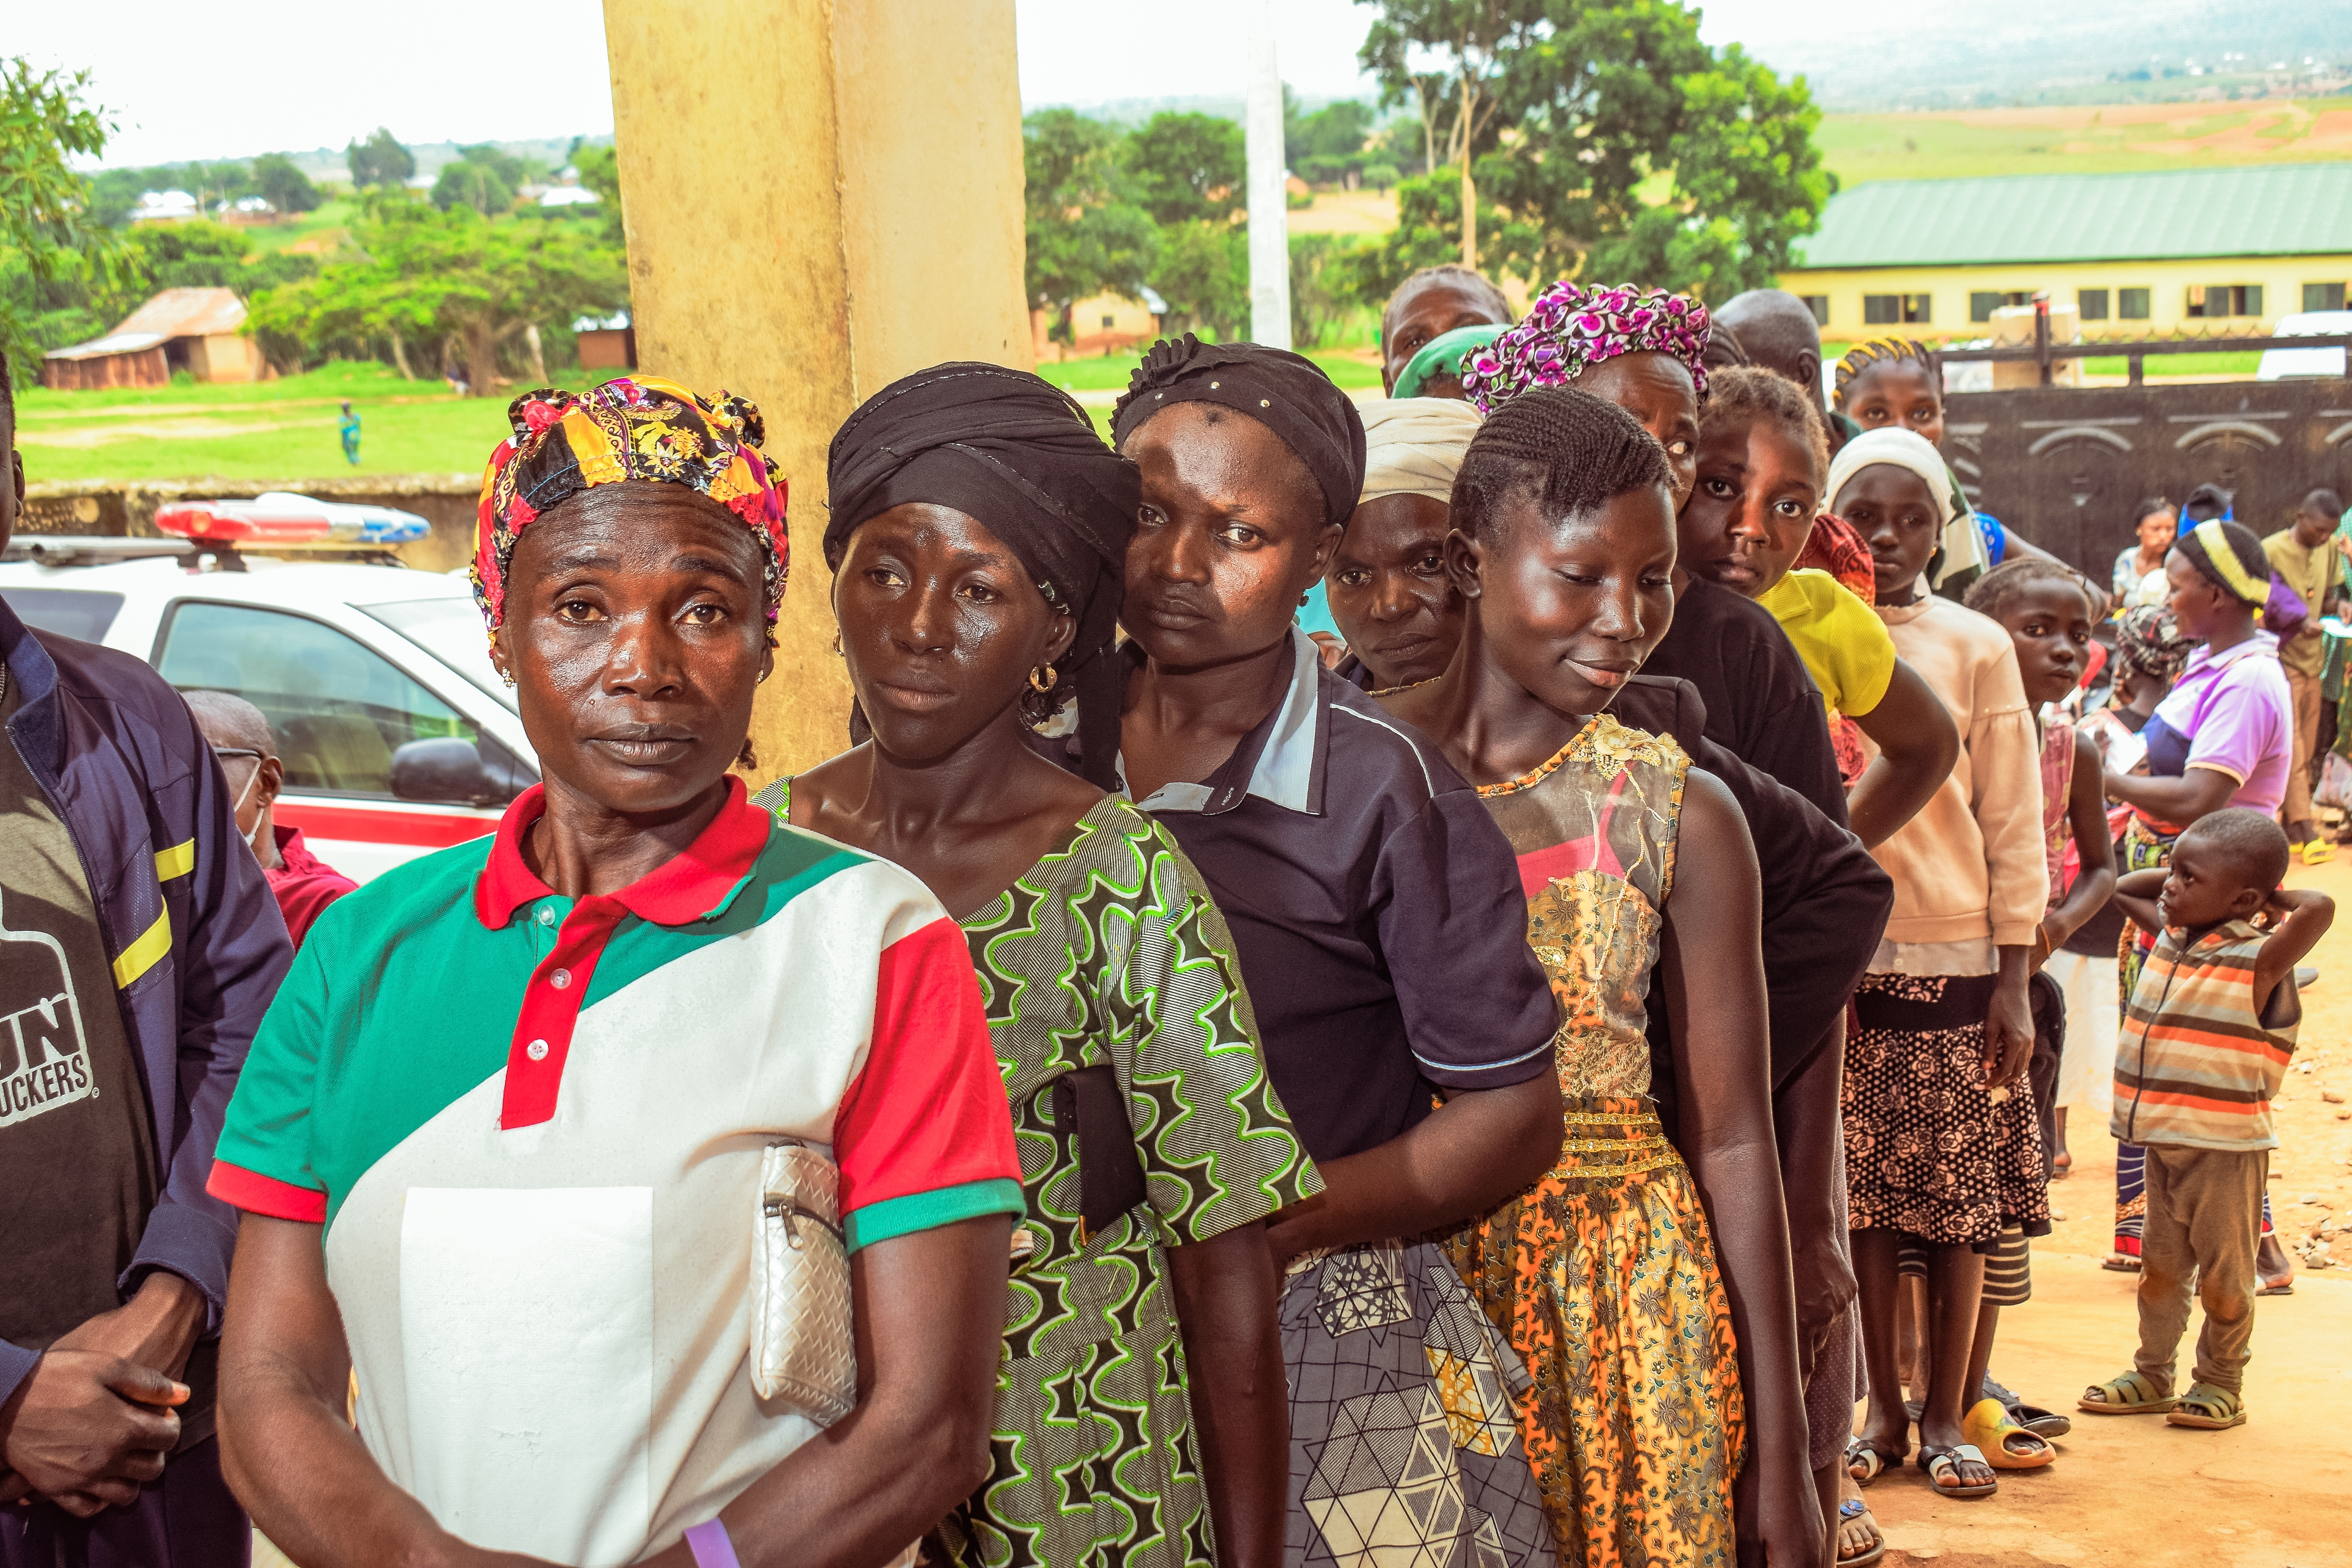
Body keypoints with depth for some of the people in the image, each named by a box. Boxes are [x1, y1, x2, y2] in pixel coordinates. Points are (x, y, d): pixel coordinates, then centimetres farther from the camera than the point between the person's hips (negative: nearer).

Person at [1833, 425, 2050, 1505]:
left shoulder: (1976, 648, 2)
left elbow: (2014, 827, 2)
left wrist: (2014, 981, -3)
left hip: (1955, 958, -1)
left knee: (1961, 1199, 3)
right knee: (1860, 1194, 5)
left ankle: (1944, 1418, 17)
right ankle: (1883, 1408, 19)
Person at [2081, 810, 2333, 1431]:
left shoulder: (2259, 958, -17)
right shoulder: (2172, 934, 5)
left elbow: (2320, 907, -33)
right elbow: (2122, 887, 21)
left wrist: (2273, 895, -14)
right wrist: (2185, 871, 9)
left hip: (2227, 1146, -7)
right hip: (2163, 1139, 7)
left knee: (2223, 1273, 7)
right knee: (2160, 1265, 17)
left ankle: (2221, 1385, 22)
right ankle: (2152, 1376, 29)